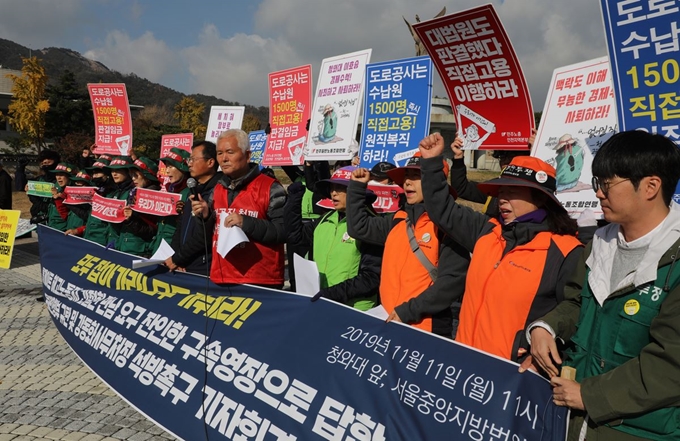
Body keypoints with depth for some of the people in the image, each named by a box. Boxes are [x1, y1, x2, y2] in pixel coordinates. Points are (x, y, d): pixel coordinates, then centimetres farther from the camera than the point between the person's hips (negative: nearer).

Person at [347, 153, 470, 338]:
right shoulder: (398, 220, 10)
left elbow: (453, 279, -18)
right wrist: (357, 187, 14)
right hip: (392, 322, 7)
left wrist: (409, 311, -20)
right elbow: (359, 228, 21)